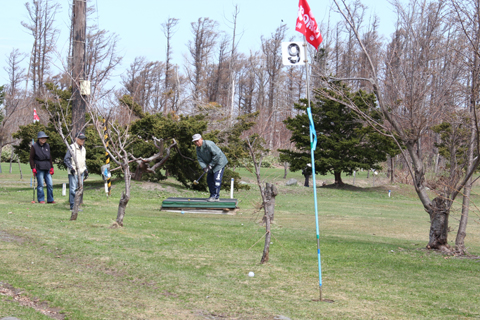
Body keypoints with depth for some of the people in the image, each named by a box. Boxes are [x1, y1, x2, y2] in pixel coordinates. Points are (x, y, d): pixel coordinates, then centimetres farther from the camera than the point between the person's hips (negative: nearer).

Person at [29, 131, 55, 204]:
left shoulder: (47, 146, 15)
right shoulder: (34, 146, -1)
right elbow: (31, 158, -2)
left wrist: (51, 167, 16)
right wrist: (33, 168, -9)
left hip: (47, 168, 5)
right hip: (39, 168, -5)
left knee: (50, 184, 4)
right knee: (40, 185, -3)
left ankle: (50, 199, 12)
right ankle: (41, 199, 5)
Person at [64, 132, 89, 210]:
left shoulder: (83, 149, 19)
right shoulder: (71, 147, -5)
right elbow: (66, 159, -7)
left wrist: (86, 170, 18)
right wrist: (71, 168, -16)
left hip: (81, 172, 7)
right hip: (73, 172, -7)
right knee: (73, 189, -10)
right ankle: (72, 206, -8)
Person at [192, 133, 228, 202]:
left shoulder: (209, 144, -25)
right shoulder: (198, 148, 2)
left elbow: (217, 154, -27)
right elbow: (200, 159, -1)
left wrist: (211, 164, -21)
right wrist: (204, 167, -18)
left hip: (219, 162, -9)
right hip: (211, 165, 9)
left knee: (217, 179, -15)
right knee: (209, 179, 7)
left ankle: (216, 196, -14)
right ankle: (212, 195, 15)